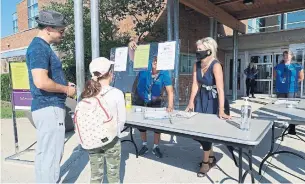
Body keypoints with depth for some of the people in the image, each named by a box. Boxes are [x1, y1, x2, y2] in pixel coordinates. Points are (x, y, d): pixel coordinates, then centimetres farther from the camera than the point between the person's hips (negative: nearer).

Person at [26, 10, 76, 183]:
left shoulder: (43, 46, 16)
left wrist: (65, 84, 10)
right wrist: (66, 89, -14)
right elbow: (41, 82, -28)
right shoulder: (39, 47, -16)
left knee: (44, 153, 20)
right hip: (50, 108, -10)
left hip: (48, 107, 10)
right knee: (51, 155, 0)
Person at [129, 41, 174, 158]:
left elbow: (170, 91, -22)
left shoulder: (164, 74, -21)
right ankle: (144, 145, 31)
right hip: (140, 100, 1)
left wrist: (170, 106, -34)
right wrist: (131, 47, -46)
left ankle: (156, 147, 24)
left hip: (155, 102, -1)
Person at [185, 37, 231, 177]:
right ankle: (211, 157, 31)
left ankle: (206, 161, 20)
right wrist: (191, 102, -13)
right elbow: (195, 84, -4)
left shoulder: (215, 66, -23)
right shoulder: (196, 65, -3)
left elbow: (220, 88, -31)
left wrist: (221, 110, -38)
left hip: (214, 100, -6)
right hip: (201, 98, 6)